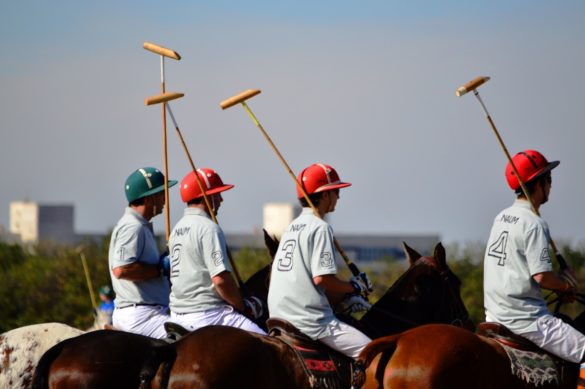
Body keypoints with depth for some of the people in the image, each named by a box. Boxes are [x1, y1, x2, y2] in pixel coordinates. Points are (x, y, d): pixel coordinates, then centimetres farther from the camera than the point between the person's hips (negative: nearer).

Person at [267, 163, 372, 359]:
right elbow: (321, 278, -19)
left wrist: (343, 297, 15)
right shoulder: (319, 227, -10)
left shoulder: (292, 227, 18)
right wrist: (353, 287, -3)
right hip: (309, 321, -10)